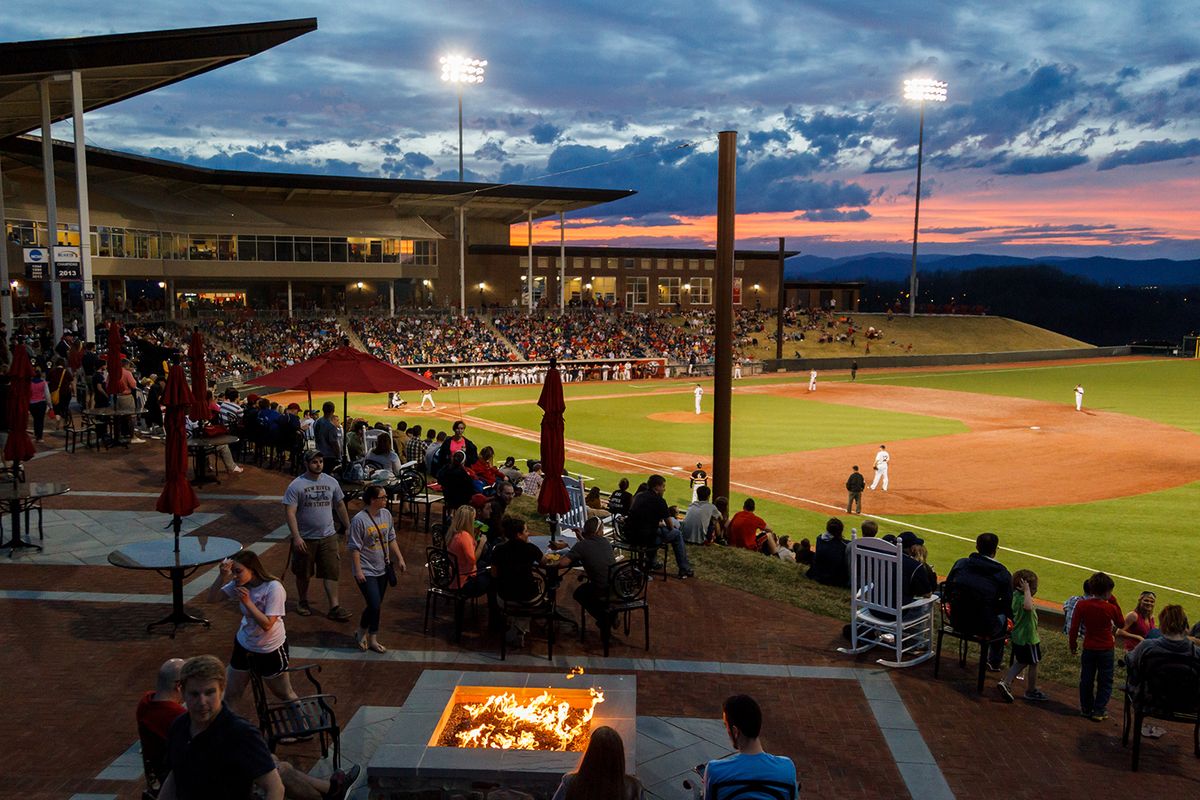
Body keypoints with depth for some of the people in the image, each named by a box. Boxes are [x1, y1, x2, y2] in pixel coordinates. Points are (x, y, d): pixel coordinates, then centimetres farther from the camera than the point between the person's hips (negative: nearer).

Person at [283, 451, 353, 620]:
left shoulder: (331, 482, 3)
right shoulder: (296, 486, -10)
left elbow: (340, 506, 14)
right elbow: (290, 513, -14)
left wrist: (348, 527, 15)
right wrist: (296, 537, -22)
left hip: (328, 537, 3)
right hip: (305, 538, -2)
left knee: (331, 572, -2)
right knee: (303, 574, 13)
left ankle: (334, 608, 0)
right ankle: (303, 602, 33)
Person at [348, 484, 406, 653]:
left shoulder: (386, 514, 2)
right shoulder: (359, 519, -18)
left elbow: (391, 539, 13)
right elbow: (354, 548, -15)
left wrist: (400, 559, 10)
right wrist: (358, 570, -18)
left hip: (382, 568, 7)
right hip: (366, 571, -7)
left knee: (376, 605, 12)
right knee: (375, 605, -10)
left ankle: (361, 633, 31)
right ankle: (372, 639, 12)